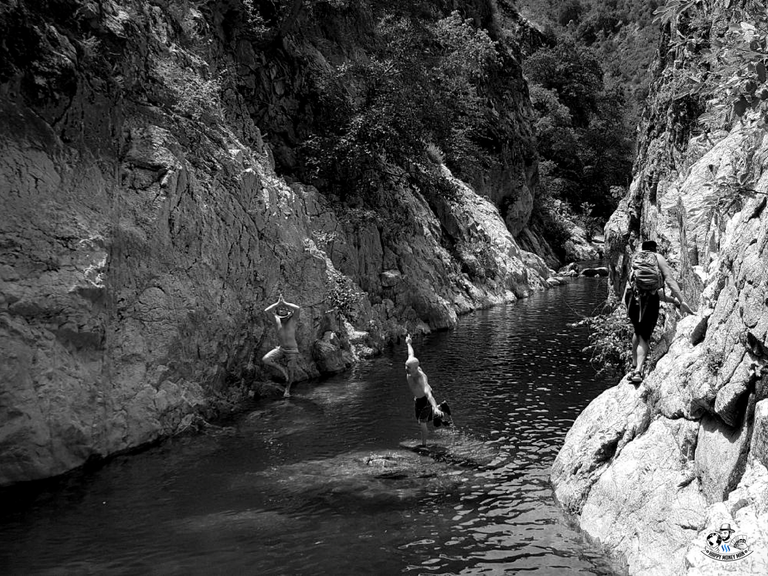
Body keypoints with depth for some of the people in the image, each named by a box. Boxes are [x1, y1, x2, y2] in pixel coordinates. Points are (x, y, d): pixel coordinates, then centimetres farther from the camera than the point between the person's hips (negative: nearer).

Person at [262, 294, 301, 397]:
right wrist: (278, 303, -17)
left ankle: (287, 389, 32)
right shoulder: (277, 320, -2)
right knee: (265, 360, -18)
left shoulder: (293, 319, -10)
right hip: (280, 349, 3)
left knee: (290, 372, 3)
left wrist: (284, 303, -21)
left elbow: (298, 308, -28)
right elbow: (266, 311, -14)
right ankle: (283, 370, 3)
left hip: (292, 351, -3)